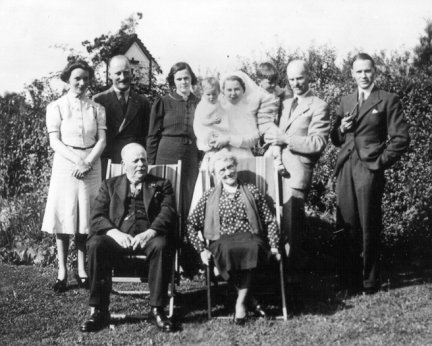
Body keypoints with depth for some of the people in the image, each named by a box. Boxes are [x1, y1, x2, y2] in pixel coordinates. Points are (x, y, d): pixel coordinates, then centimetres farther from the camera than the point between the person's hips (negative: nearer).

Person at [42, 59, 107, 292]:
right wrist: (76, 161, -16)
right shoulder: (56, 107, 3)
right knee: (63, 218, -2)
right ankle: (62, 272, 5)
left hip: (91, 167, 2)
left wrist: (87, 162, -13)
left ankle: (82, 271, 11)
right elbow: (55, 142, -4)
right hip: (65, 166, -1)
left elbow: (102, 140, 2)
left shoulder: (97, 109, 8)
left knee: (85, 219, 3)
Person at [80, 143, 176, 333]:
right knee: (95, 245, -29)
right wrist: (115, 233, -14)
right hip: (118, 237, 1)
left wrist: (149, 233, -19)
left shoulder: (161, 185, 19)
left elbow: (168, 214, 2)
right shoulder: (109, 185, 21)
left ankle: (157, 309, -25)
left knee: (161, 245, -34)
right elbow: (97, 217, 8)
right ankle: (98, 311, -21)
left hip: (148, 237, -1)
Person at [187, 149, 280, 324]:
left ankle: (241, 301, -22)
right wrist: (201, 249, 1)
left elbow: (270, 221, 14)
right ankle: (249, 298, -18)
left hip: (251, 239, 0)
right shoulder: (210, 196, 15)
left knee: (252, 247, -37)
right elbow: (191, 224, 12)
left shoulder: (252, 191, 16)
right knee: (227, 250, -37)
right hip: (222, 241, 0)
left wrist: (273, 245, 0)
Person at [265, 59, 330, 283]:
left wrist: (286, 140, -17)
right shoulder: (285, 104, 21)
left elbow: (318, 143, -11)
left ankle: (294, 271, 4)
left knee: (291, 223, -6)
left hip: (297, 171, -7)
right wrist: (273, 141, 8)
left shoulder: (319, 106, -2)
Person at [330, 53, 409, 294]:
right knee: (347, 227, 6)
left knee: (369, 228, -1)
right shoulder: (346, 102, 18)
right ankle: (350, 279, 15)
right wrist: (341, 129, 0)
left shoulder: (388, 100, 2)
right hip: (345, 169, 5)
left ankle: (370, 281, 10)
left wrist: (381, 162, -8)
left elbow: (401, 138, -3)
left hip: (369, 170, -5)